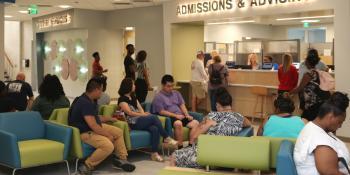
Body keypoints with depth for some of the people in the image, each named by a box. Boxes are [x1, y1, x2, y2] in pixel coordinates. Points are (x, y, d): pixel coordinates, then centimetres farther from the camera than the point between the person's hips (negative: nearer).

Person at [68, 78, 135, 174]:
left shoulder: (91, 100, 7)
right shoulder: (85, 103, -26)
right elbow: (93, 126, -28)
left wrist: (110, 119, 29)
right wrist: (108, 135, -17)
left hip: (94, 128, 11)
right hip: (84, 132, -11)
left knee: (119, 132, 13)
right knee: (108, 146, -30)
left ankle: (121, 158, 21)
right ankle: (87, 166, -14)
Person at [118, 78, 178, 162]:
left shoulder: (133, 97, 23)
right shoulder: (122, 99, 0)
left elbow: (140, 109, 16)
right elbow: (129, 112, -11)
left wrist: (144, 114, -6)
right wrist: (143, 115, -15)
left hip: (141, 120, 6)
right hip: (133, 123, -6)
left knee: (155, 129, -26)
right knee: (153, 117, -28)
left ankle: (154, 153, -29)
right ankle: (167, 138, -16)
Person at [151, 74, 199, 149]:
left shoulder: (176, 93, 22)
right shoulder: (158, 97, 0)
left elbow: (182, 105, 18)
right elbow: (161, 112, -8)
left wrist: (187, 115, -1)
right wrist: (175, 115, -15)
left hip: (181, 116, 7)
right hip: (169, 118, -6)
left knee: (195, 122, -18)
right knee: (178, 123, -39)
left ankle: (191, 144, -19)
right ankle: (180, 147, -31)